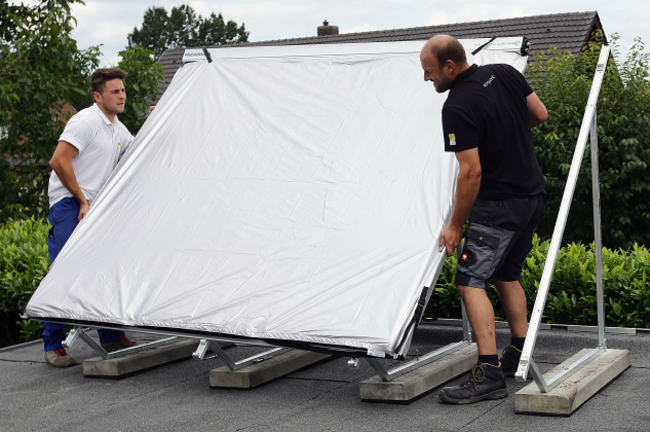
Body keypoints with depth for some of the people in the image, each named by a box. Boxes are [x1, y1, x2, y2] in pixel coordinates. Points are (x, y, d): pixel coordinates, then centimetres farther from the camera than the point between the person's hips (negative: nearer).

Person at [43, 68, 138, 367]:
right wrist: (82, 201, -15)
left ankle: (112, 338, 20)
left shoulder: (119, 130, 16)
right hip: (68, 204, -9)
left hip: (95, 207, 9)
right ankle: (54, 346, -4)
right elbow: (59, 161, -19)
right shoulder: (85, 121, -12)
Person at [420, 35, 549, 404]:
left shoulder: (458, 108, -20)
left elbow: (471, 172, -22)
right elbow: (541, 115, 12)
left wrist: (456, 226, -13)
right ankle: (521, 355, 25)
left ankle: (490, 374, -16)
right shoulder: (505, 73, 3)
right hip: (534, 194, 9)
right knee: (507, 275, 21)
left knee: (471, 281, -9)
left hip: (499, 205, -9)